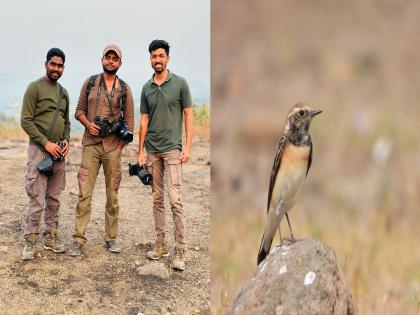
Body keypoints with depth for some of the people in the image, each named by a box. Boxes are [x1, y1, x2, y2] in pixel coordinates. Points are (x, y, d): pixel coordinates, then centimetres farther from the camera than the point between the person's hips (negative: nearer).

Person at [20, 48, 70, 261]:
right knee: (37, 200, -8)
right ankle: (30, 242, 1)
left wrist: (66, 140, 4)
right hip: (39, 149, -6)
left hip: (58, 152, 6)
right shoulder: (34, 87, -4)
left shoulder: (64, 92, 16)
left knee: (54, 199, 9)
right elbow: (26, 121, -9)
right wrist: (46, 143, -14)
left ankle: (51, 237, 18)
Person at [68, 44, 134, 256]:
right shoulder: (90, 83, 8)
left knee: (112, 195, 6)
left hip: (113, 147, 0)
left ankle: (111, 238, 15)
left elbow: (129, 121, 5)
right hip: (90, 145, 0)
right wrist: (88, 124, -11)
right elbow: (79, 111, 10)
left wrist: (119, 148, -2)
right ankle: (78, 239, 1)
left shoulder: (124, 89, 6)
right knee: (84, 194, -3)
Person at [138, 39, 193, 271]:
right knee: (157, 199, 10)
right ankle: (160, 244, 19)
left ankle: (180, 250, -5)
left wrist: (188, 147, -8)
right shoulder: (146, 88, 10)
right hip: (152, 151, 5)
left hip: (172, 149, -4)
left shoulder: (180, 83, -1)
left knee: (175, 200, -9)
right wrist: (141, 151, 8)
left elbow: (188, 115, -1)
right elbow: (144, 121, 12)